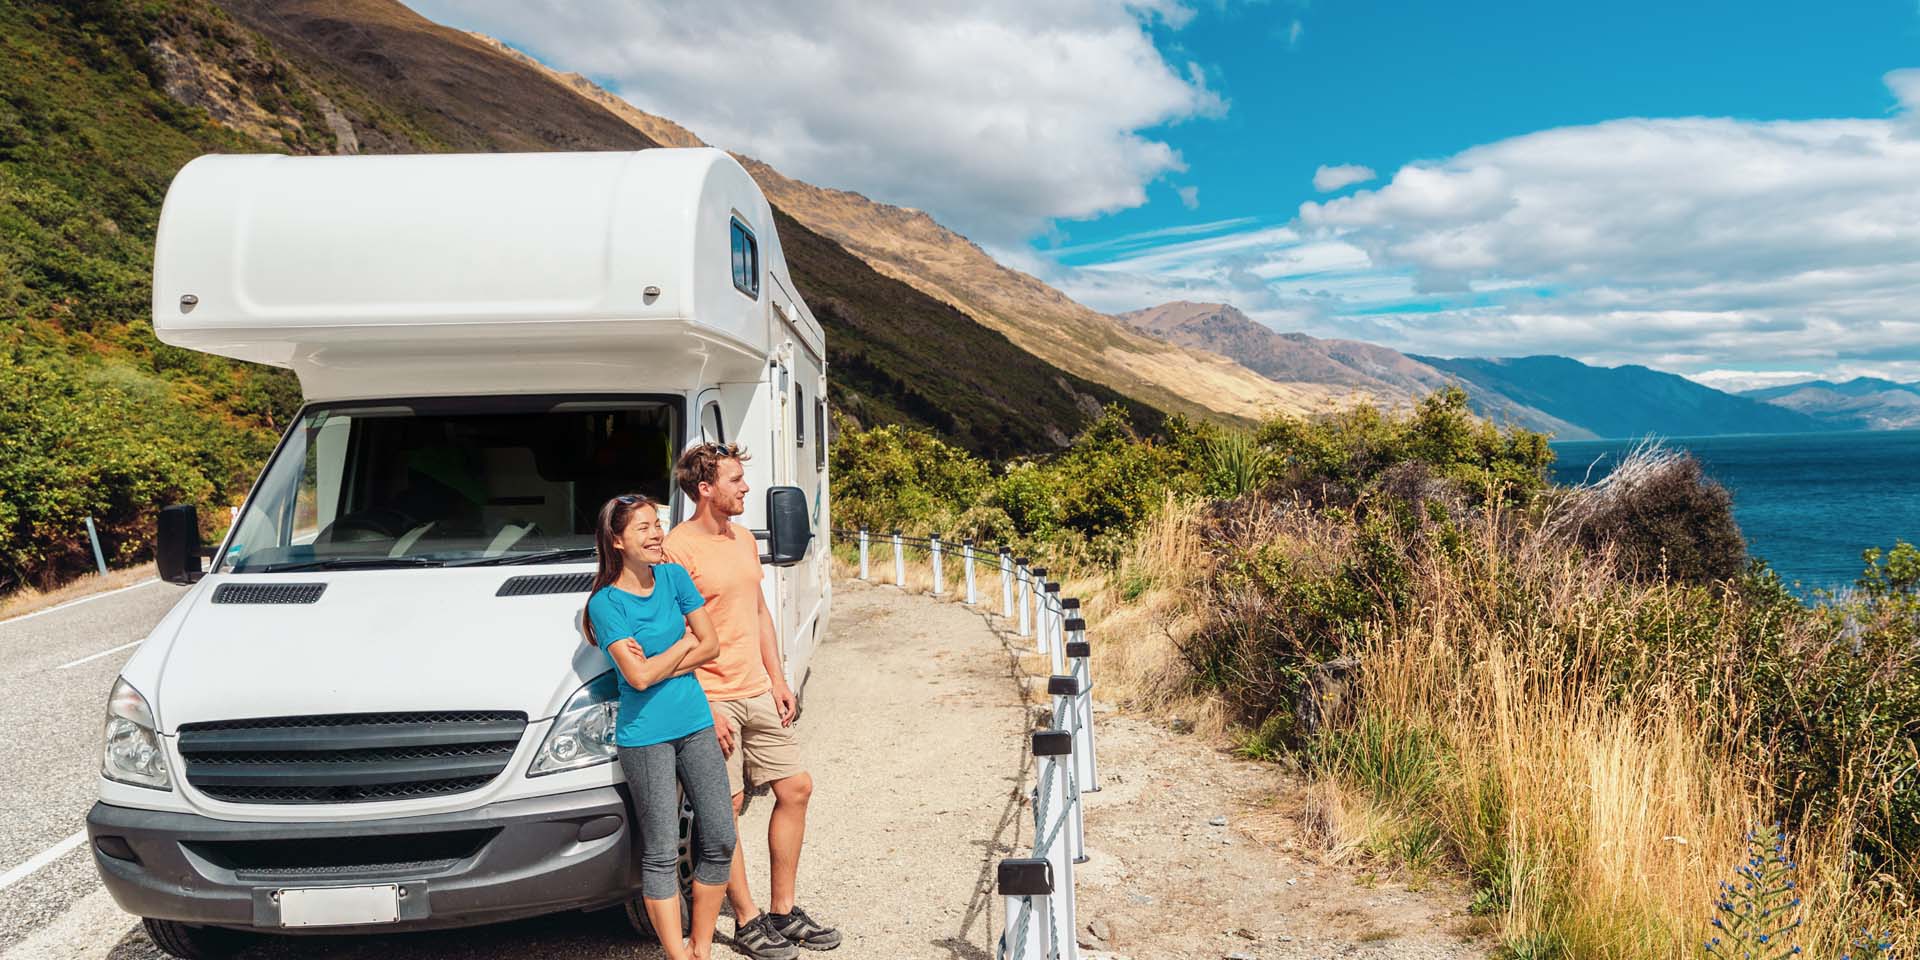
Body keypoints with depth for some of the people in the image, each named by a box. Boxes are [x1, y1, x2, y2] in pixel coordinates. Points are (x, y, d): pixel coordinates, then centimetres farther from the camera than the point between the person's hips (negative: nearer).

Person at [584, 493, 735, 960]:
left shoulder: (674, 576, 4)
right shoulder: (606, 602, -11)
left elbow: (711, 644, 1)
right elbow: (639, 677, -17)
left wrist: (659, 664, -12)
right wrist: (683, 642, -6)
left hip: (696, 724, 5)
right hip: (645, 737, -5)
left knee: (719, 839, 7)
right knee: (661, 854, 1)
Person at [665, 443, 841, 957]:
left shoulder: (745, 539, 11)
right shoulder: (679, 548, -14)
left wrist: (777, 679, 12)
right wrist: (704, 710, -17)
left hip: (758, 693, 8)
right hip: (712, 699, -8)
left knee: (795, 788, 11)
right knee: (725, 810, 1)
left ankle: (783, 910, 23)